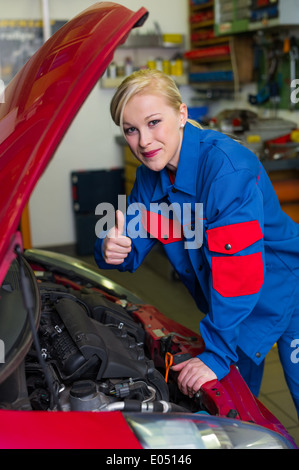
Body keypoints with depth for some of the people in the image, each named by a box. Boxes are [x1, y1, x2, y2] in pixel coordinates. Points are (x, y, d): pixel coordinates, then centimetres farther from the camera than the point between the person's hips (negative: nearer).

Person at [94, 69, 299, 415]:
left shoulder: (227, 165, -31)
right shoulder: (150, 175, -6)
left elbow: (238, 267, -34)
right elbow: (133, 245, -3)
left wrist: (217, 353, -33)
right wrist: (112, 250, -28)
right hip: (229, 306, 7)